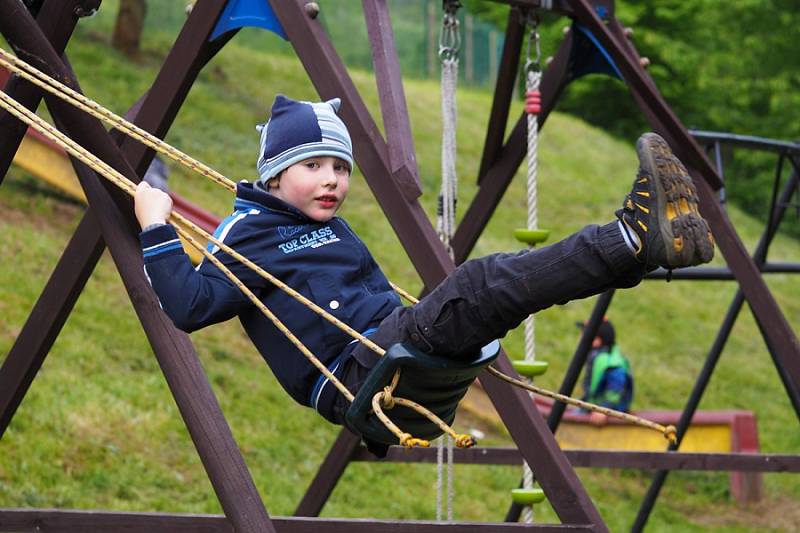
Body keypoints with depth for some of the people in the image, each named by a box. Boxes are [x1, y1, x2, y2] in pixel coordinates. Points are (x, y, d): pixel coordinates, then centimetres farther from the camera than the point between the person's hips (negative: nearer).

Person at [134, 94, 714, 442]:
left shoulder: (336, 231, 26)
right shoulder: (247, 233, 2)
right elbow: (188, 305, -11)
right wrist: (158, 230, -16)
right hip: (349, 381, -9)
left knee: (491, 282, -14)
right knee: (477, 285, -28)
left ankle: (641, 239, -31)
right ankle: (637, 239, -41)